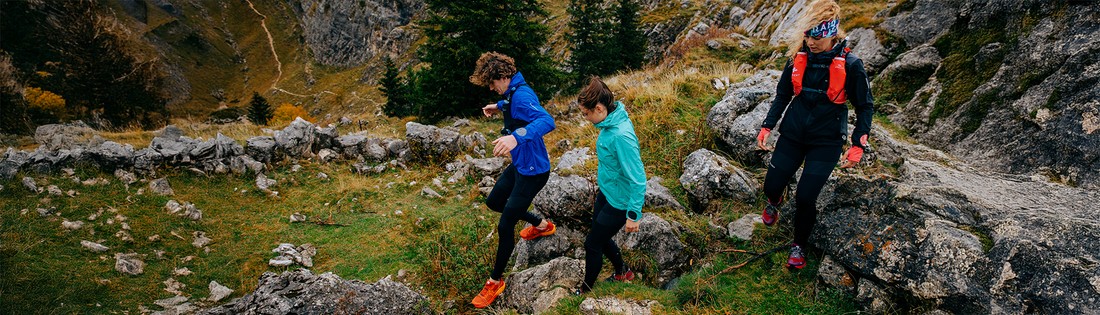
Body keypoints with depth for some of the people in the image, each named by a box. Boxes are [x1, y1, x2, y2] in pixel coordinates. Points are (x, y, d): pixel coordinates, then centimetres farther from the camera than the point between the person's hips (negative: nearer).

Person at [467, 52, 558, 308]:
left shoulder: (521, 96, -27)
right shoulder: (513, 92, 4)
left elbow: (546, 121, -45)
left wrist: (516, 137, -60)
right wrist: (499, 107, 13)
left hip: (533, 171, -10)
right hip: (519, 165, 10)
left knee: (505, 227, -3)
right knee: (493, 202, 26)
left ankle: (495, 282, 15)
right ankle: (541, 225, 42)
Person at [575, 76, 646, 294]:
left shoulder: (622, 136, -34)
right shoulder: (610, 122, -5)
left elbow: (637, 178, -30)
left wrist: (634, 215, -24)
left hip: (619, 201, -9)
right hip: (606, 191, 9)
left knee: (592, 245, 7)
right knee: (601, 239, 23)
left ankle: (586, 290, 31)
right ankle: (623, 272, 48)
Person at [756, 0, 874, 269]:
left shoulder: (850, 65, -12)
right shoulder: (797, 59, -2)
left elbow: (865, 107, -3)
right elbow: (782, 95, 11)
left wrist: (858, 145, -9)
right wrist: (767, 126, 3)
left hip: (826, 141, -3)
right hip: (793, 135, 3)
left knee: (805, 197, -11)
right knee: (771, 186, 3)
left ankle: (799, 246, 15)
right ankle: (774, 201, 43)